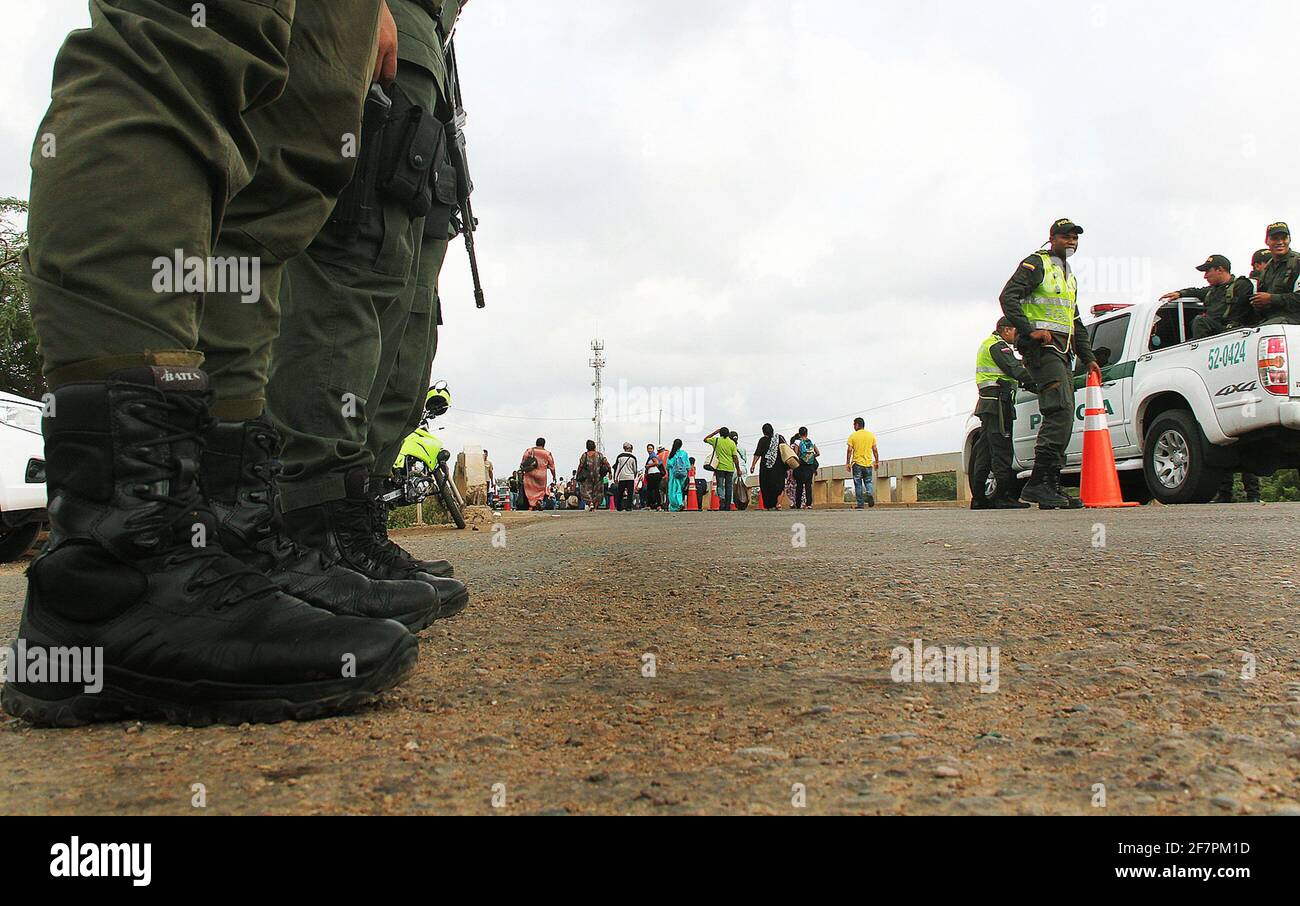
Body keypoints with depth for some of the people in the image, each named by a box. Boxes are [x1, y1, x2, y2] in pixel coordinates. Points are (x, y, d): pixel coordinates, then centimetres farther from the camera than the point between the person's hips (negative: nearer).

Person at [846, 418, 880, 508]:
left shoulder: (853, 436, -4)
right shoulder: (871, 435, 5)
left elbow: (850, 450, -7)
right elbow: (875, 450, 5)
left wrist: (847, 463, -2)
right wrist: (876, 461, 13)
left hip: (857, 463, -2)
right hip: (868, 463, 2)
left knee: (858, 484, 4)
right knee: (868, 482, 13)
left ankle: (860, 504, 2)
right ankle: (870, 494, -16)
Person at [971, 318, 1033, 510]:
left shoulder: (987, 344, 27)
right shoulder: (997, 346, -6)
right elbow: (1016, 370, -15)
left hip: (986, 403, 11)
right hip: (998, 401, -11)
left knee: (984, 451, 8)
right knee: (1001, 450, -12)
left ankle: (978, 497, 9)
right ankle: (1003, 496, -15)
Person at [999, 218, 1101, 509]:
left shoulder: (1070, 278, 29)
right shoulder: (1036, 264, 1)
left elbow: (1076, 324, 33)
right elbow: (1008, 297, -13)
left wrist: (1089, 358, 25)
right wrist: (1030, 330, -22)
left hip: (1061, 351, 9)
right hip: (1041, 346, -9)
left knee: (1062, 418, 3)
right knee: (1060, 411, -22)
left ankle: (1052, 486, 4)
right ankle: (1038, 482, -24)